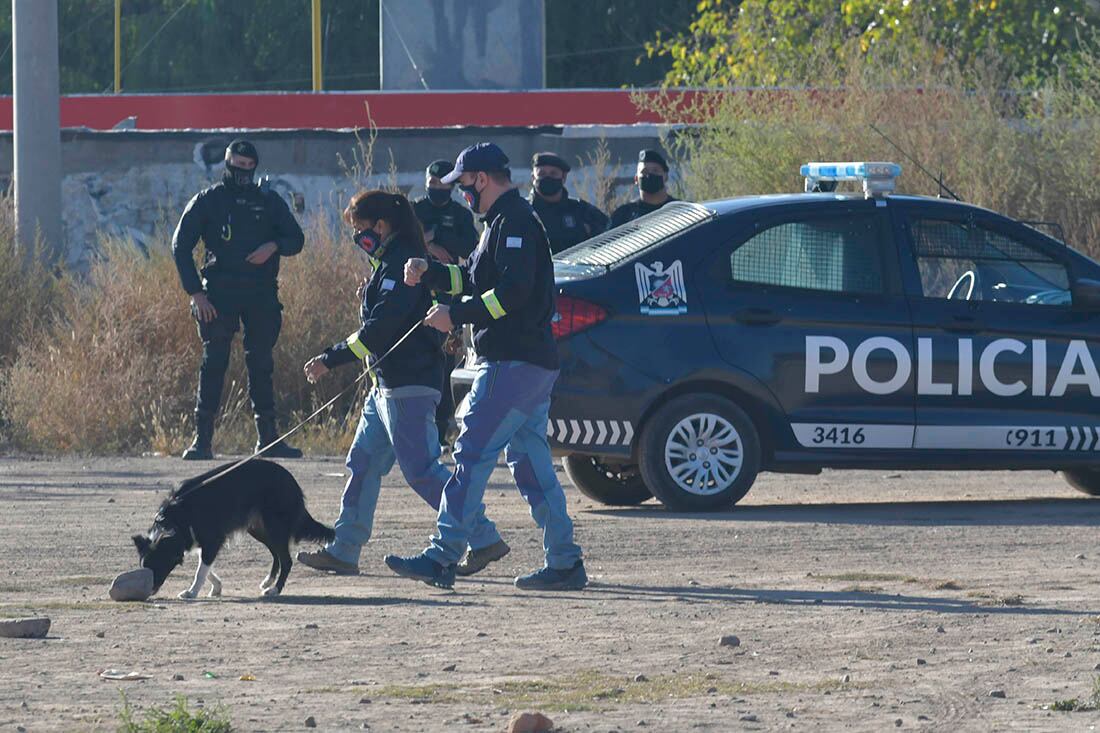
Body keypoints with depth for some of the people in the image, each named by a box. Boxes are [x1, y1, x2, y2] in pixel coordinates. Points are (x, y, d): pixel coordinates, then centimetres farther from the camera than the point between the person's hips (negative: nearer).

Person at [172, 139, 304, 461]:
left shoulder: (269, 202, 12)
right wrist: (195, 292, -6)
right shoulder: (208, 201, 5)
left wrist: (274, 246, -10)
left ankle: (268, 438, 8)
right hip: (219, 295, -2)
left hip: (261, 294, 2)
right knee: (213, 364, -7)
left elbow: (296, 239, 14)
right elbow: (181, 246, 3)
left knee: (261, 365, 4)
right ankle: (203, 439, -7)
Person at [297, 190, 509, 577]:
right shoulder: (389, 263, 17)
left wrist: (331, 359, -19)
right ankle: (343, 551, 16)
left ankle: (484, 539, -10)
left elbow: (380, 328, -22)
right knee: (363, 464, 12)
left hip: (408, 387, -11)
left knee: (421, 469, -11)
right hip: (389, 385, 11)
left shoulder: (399, 265, -15)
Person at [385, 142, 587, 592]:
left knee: (472, 455, -11)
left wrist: (456, 316, -19)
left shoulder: (514, 222, -12)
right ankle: (564, 564, 10)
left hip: (513, 364, -11)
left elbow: (513, 290, -23)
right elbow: (475, 279, 28)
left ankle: (443, 557, -13)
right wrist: (429, 273, 13)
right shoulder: (505, 222, 21)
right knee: (530, 462, 11)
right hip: (532, 363, 11)